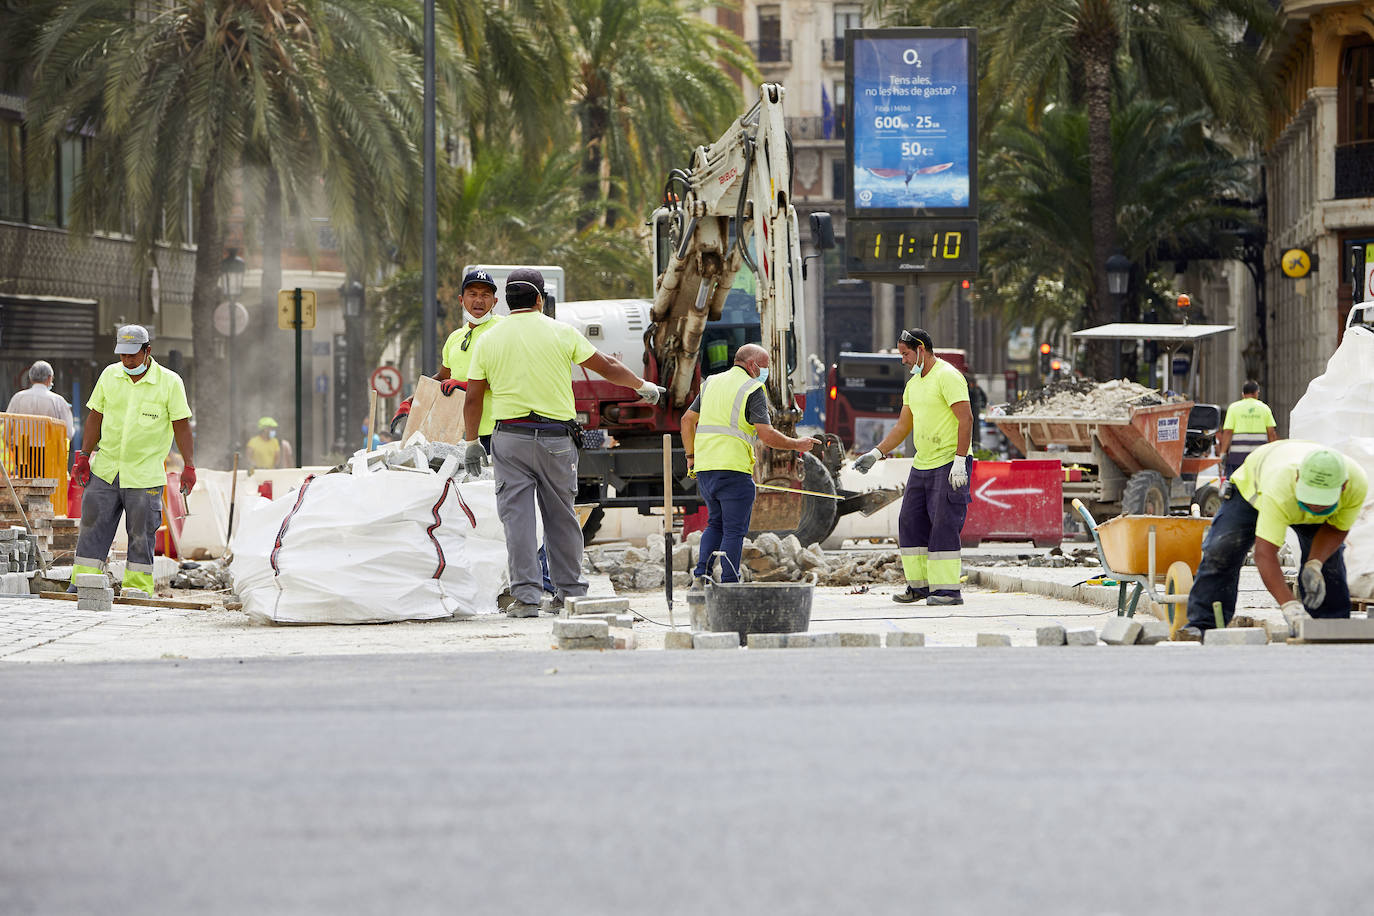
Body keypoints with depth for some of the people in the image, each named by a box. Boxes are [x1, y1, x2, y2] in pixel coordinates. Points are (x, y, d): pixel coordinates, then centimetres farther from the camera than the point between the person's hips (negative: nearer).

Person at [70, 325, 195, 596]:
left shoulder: (169, 382, -4)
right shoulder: (110, 375, 6)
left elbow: (181, 425, -1)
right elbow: (95, 418, 13)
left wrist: (189, 466, -4)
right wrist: (84, 456, 9)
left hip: (145, 475, -3)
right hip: (104, 469, 3)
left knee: (141, 534, 0)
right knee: (93, 526, 4)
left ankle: (137, 588, 8)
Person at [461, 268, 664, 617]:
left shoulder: (488, 341, 4)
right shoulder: (562, 333, 1)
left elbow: (473, 399, 5)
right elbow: (607, 367, 8)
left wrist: (471, 442, 16)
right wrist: (643, 386, 24)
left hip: (510, 437, 0)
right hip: (556, 437, 0)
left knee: (517, 516, -2)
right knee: (561, 516, 10)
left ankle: (525, 595, -8)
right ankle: (571, 591, 17)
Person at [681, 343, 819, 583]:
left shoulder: (711, 383, 16)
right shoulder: (752, 390, -5)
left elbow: (687, 420, 18)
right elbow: (766, 435, -12)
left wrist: (691, 456, 26)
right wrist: (797, 445, 1)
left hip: (704, 468, 7)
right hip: (733, 469, -7)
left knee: (715, 523, 19)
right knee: (735, 529, 0)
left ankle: (701, 573, 4)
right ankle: (729, 583, -3)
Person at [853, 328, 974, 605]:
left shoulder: (948, 377, -11)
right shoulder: (914, 384, 17)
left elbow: (966, 419, -18)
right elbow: (903, 426, 24)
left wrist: (959, 461, -23)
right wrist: (876, 453, 17)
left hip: (949, 463, -9)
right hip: (922, 465, 9)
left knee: (944, 525, -11)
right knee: (911, 522, 7)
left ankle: (948, 589, -9)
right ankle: (920, 584, 14)